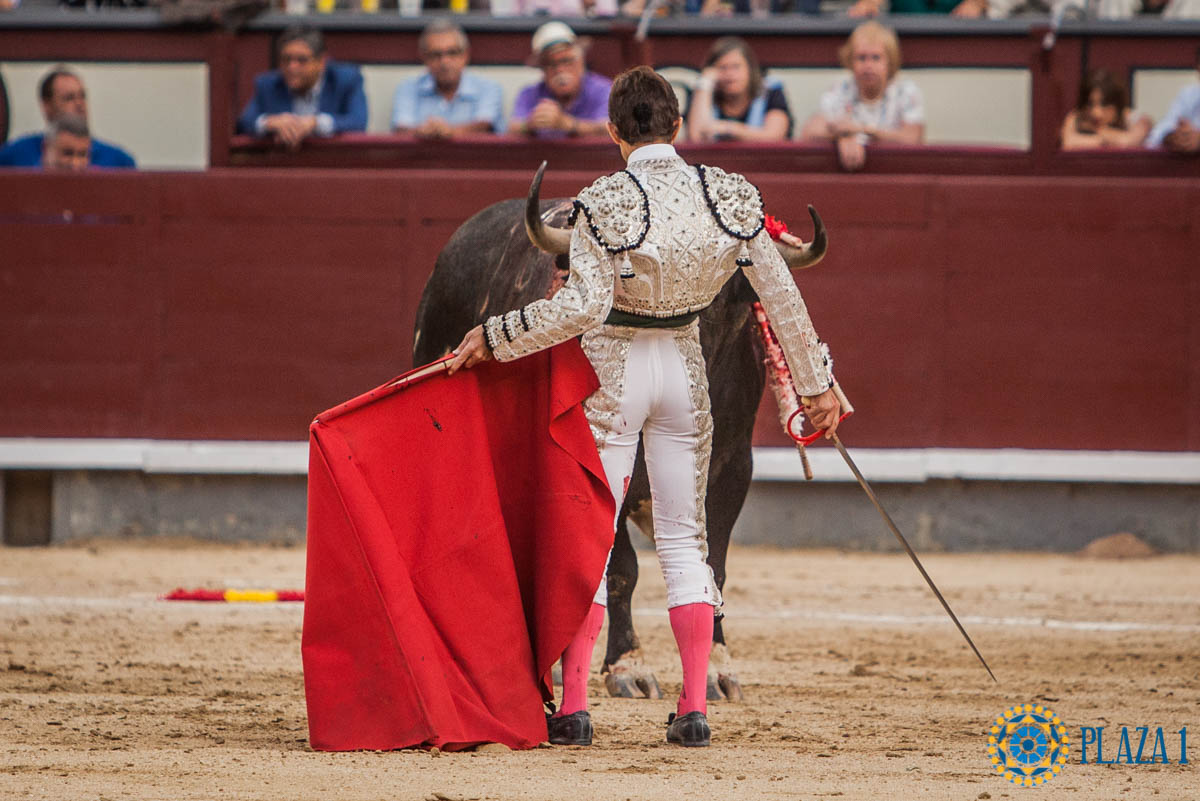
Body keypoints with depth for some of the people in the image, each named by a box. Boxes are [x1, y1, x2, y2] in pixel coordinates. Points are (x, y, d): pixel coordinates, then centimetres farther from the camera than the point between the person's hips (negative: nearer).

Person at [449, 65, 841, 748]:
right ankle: (694, 709, 6)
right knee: (685, 539, 11)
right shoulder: (732, 196, -5)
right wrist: (816, 383, 7)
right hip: (685, 366, 4)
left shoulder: (604, 203, -17)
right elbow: (783, 295, -2)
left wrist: (494, 339, -16)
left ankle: (573, 706, 0)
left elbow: (583, 306, -25)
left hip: (612, 370, -3)